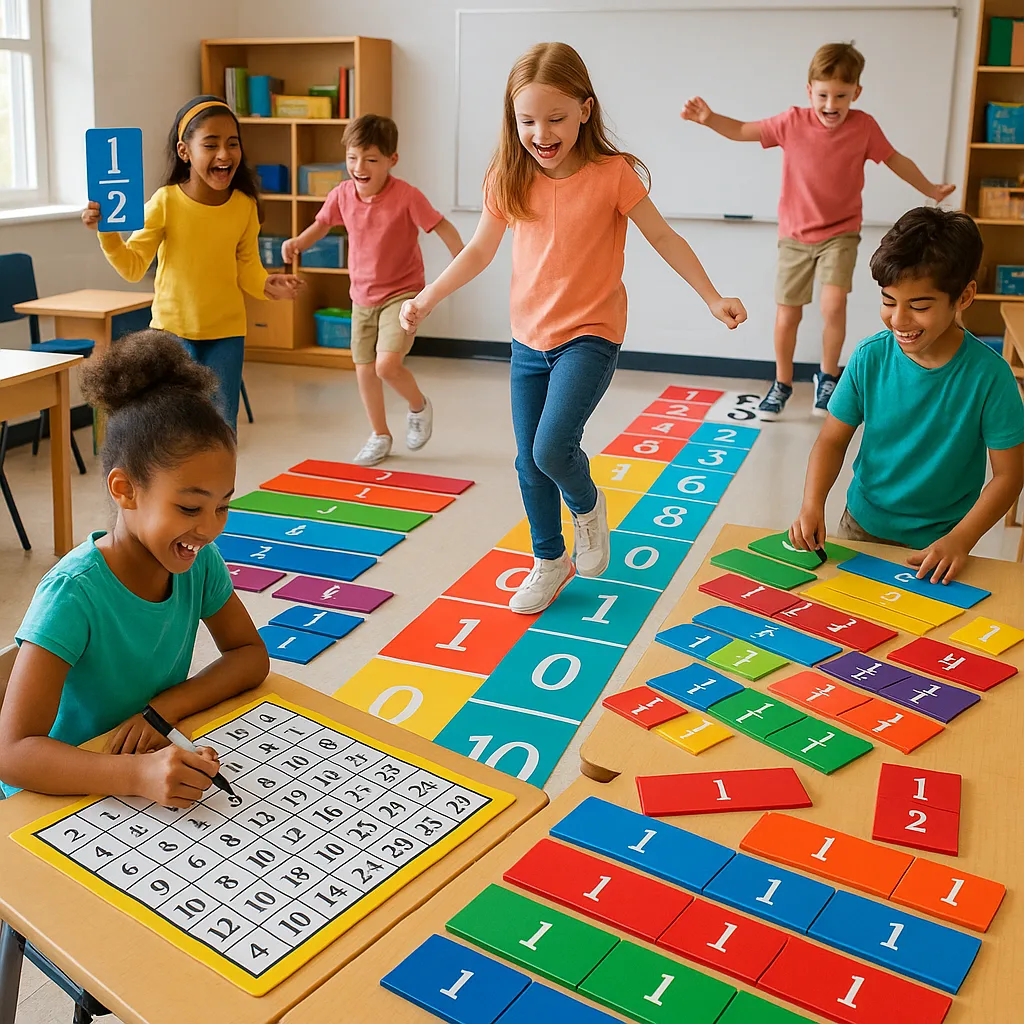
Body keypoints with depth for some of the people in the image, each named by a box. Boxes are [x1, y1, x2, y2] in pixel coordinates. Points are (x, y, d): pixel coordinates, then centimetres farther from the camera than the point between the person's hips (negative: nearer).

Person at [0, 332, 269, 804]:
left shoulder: (198, 562, -7)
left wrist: (164, 706, -16)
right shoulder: (73, 593, -24)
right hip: (59, 792, -4)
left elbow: (252, 655, 2)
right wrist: (138, 774, -44)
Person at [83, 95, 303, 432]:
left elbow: (246, 267, 2)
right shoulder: (166, 201, -12)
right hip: (172, 329, -1)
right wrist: (107, 233, -23)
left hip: (226, 332, 2)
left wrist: (267, 285, -18)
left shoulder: (245, 205, -6)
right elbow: (133, 267, -7)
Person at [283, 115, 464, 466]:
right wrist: (298, 242, -5)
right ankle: (380, 436, 31)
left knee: (387, 365, -21)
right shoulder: (342, 194, -5)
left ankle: (419, 405, 12)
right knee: (364, 370, 11)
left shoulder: (406, 196, -20)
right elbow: (322, 224, 13)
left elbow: (442, 226, -16)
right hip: (362, 296, 6)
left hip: (402, 293, -6)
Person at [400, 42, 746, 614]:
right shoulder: (508, 180, -1)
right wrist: (426, 300, 2)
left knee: (552, 448, -21)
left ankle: (588, 505, 14)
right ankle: (550, 561, 31)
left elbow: (664, 238, -4)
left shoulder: (611, 174, -12)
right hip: (529, 340, 5)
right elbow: (480, 251, 9)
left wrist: (713, 298, -6)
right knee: (529, 464, 9)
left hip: (590, 336, -4)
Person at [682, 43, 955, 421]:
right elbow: (743, 131, -3)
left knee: (833, 304, -22)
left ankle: (828, 377, 2)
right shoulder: (793, 122, -9)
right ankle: (782, 384, 29)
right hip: (795, 235, 1)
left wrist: (930, 190, 15)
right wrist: (709, 119, -21)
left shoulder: (864, 127, -8)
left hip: (840, 233, -1)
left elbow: (895, 160, 8)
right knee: (787, 315, 7)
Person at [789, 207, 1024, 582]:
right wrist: (812, 505, -19)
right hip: (861, 525, 2)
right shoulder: (869, 357, -12)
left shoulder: (989, 375, -18)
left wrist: (960, 540, -22)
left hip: (938, 541, -2)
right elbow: (833, 439, -4)